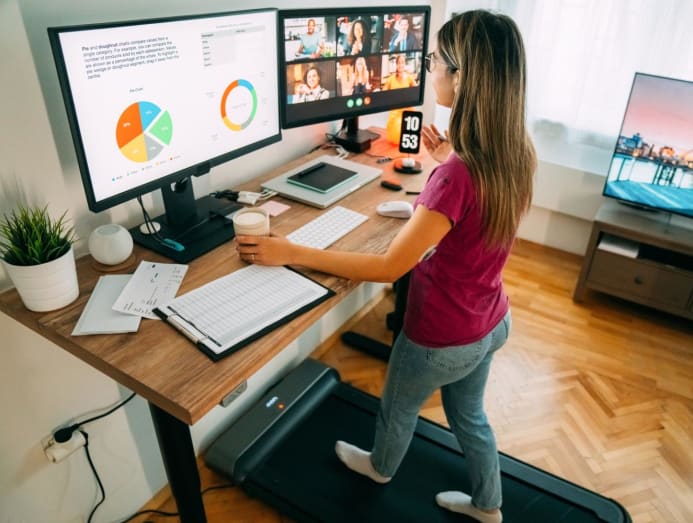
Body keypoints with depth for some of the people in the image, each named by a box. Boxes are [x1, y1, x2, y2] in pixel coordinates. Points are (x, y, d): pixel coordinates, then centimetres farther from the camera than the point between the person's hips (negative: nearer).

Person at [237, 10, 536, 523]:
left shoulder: (455, 176, -35)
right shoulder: (517, 152, -9)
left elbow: (388, 267, -30)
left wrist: (290, 252, -25)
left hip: (444, 337, -7)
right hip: (491, 323, 7)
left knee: (399, 405, 26)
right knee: (469, 413, 31)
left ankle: (381, 466, 59)